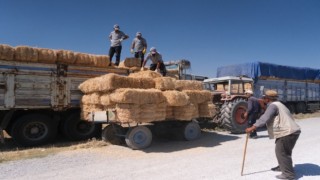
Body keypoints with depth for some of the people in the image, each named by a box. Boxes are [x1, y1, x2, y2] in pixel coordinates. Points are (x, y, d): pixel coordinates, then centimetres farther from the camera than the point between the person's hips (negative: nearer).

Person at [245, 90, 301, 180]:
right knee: (284, 151, 24)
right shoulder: (279, 104, 20)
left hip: (287, 132, -11)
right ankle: (283, 166, 41)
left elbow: (264, 118, -24)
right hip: (292, 131, 11)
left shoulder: (272, 106, -13)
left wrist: (252, 128, -26)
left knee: (281, 152, -4)